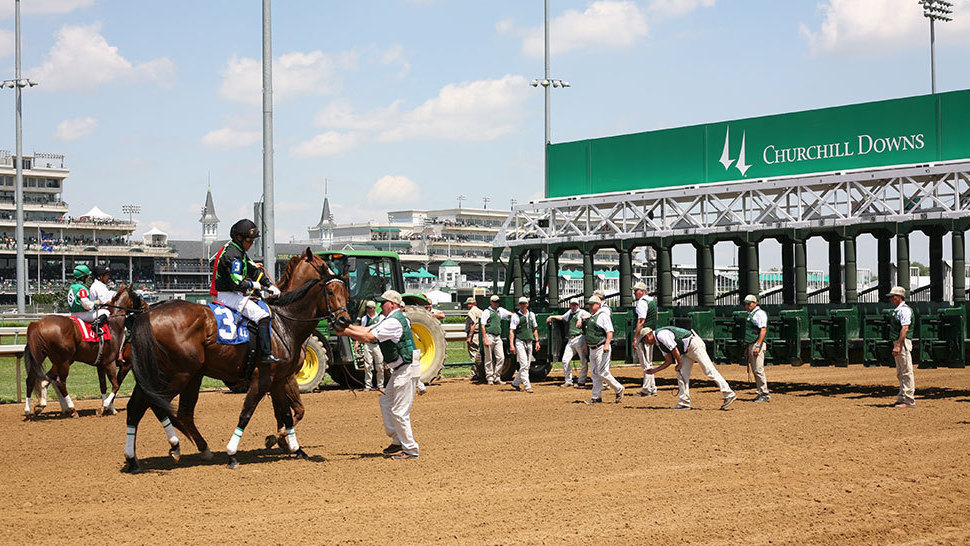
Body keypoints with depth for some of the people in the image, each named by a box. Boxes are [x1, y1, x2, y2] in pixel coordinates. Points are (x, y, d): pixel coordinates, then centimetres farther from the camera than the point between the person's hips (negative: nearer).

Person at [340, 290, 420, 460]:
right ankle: (398, 441, 23)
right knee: (386, 401, 18)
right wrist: (348, 325, 6)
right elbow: (368, 330, 14)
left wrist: (345, 331, -16)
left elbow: (368, 337, -22)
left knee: (399, 411, -7)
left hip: (407, 369, -11)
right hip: (400, 369, 11)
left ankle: (410, 449, 1)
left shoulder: (394, 322, -18)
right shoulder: (392, 319, 15)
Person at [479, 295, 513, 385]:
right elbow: (483, 326, -6)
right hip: (489, 336, -5)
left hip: (498, 337, 5)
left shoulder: (500, 310, 17)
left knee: (501, 357, -3)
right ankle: (489, 378, 8)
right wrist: (485, 339, -15)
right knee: (489, 359, 1)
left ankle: (497, 378, 6)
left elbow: (511, 315, 16)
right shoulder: (486, 312, -1)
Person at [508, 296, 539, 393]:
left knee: (527, 365, 8)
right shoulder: (516, 316, -5)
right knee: (524, 365, -13)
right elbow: (511, 331, -9)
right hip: (520, 342, -6)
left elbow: (535, 329, 19)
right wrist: (511, 344, -18)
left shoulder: (531, 315, 12)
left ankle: (516, 383, 22)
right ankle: (527, 386, -14)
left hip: (530, 342, 6)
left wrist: (537, 341, 11)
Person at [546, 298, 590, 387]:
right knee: (565, 360, 1)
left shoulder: (581, 312, 1)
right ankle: (568, 381, 9)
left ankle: (581, 382, 1)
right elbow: (562, 317, 41)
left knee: (583, 361, -5)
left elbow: (589, 315, -20)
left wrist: (581, 318, -35)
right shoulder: (569, 312, 21)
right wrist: (551, 317, 35)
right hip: (570, 340, 7)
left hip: (579, 339, -7)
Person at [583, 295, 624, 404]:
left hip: (601, 348, -9)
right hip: (592, 349, 9)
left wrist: (607, 344, -29)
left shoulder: (603, 315, -11)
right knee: (595, 374, 9)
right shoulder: (591, 317, 17)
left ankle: (619, 389, 3)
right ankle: (597, 397, 12)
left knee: (602, 373, -12)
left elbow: (610, 331, -19)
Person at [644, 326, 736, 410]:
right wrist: (654, 370, 15)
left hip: (694, 344, -10)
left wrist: (679, 364, -4)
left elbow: (675, 350, -19)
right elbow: (669, 361, 16)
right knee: (681, 374, 4)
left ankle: (729, 394, -16)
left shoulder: (661, 335, -16)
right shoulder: (659, 342, 15)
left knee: (708, 370, -14)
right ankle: (684, 402, 5)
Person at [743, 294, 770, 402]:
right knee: (754, 371, 10)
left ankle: (765, 394, -10)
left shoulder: (759, 313, -10)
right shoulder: (750, 315, 20)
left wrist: (758, 346, -27)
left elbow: (763, 330, -20)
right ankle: (761, 393, 13)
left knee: (758, 370, -12)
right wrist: (747, 348, 25)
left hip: (758, 345, -10)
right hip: (751, 345, 10)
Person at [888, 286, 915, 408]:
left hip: (903, 343, -11)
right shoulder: (897, 310, 18)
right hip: (898, 343, 11)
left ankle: (909, 401, -9)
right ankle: (902, 398, 21)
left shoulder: (904, 310, -13)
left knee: (907, 372, -9)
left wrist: (898, 346, -26)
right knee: (900, 373, 15)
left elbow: (905, 329, -22)